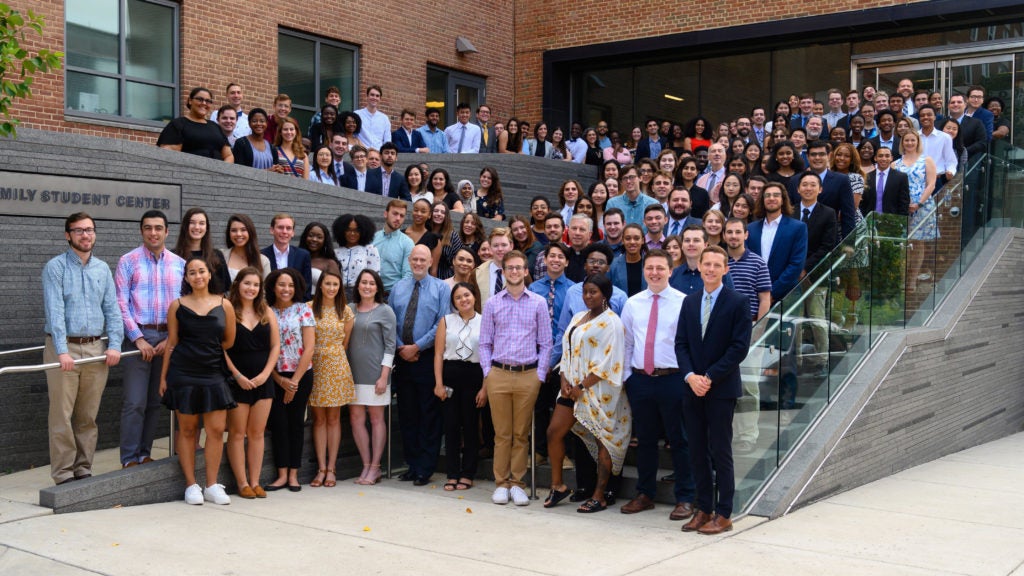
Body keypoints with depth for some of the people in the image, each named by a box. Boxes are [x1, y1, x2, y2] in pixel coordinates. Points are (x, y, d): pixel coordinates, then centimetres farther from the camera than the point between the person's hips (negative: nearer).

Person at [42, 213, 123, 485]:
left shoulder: (102, 269, 12)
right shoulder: (55, 267, -2)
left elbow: (112, 308, 9)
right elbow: (54, 311, -11)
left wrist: (114, 344, -4)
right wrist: (62, 351, -20)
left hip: (96, 349, 4)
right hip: (63, 348, -4)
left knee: (88, 416, 9)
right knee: (62, 416, -2)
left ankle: (84, 470, 16)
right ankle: (63, 474, 3)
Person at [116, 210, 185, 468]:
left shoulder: (180, 264, 8)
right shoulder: (128, 262, 1)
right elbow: (121, 304, -4)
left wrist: (172, 339, -4)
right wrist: (139, 338, -11)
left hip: (168, 338, 3)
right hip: (138, 335, -3)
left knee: (155, 402, 9)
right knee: (135, 403, -6)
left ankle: (144, 454, 18)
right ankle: (130, 458, 1)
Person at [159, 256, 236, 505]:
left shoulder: (224, 305, 4)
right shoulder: (178, 305, 3)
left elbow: (229, 341, 11)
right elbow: (171, 343, 5)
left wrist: (207, 349, 5)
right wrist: (163, 376, 4)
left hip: (213, 373, 1)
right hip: (183, 374, -1)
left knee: (217, 430, -2)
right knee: (188, 430, 4)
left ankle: (212, 486, 9)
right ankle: (191, 486, 13)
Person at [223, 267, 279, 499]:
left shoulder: (267, 313, 8)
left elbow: (275, 346, 7)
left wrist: (265, 373, -4)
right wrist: (237, 375, -12)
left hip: (262, 381, 4)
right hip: (236, 381, -3)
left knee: (257, 433, 6)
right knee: (237, 433, 1)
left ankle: (255, 481, 11)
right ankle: (242, 483, 7)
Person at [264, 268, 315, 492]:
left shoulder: (303, 309, -1)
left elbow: (309, 348, -5)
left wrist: (294, 381, -8)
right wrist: (280, 379, -7)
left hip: (300, 375, -1)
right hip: (274, 377, 1)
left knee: (295, 423, 4)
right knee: (278, 423, 0)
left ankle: (293, 474, 11)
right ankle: (282, 474, 7)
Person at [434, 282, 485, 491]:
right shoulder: (446, 321, 7)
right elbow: (438, 354, 4)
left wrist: (484, 388, -6)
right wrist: (438, 383, -3)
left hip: (474, 375, -1)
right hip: (450, 374, 1)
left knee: (471, 425, 4)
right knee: (451, 424, 3)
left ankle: (467, 474, 13)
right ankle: (452, 474, 10)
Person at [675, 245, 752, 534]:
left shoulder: (738, 302, -4)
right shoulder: (689, 303, 12)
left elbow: (739, 347, -10)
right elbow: (681, 344, 8)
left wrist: (710, 377, -15)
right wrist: (690, 376, -9)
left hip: (722, 389, -5)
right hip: (693, 388, 5)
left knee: (720, 451, -1)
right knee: (697, 452, 9)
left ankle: (723, 515, 7)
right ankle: (703, 509, 18)